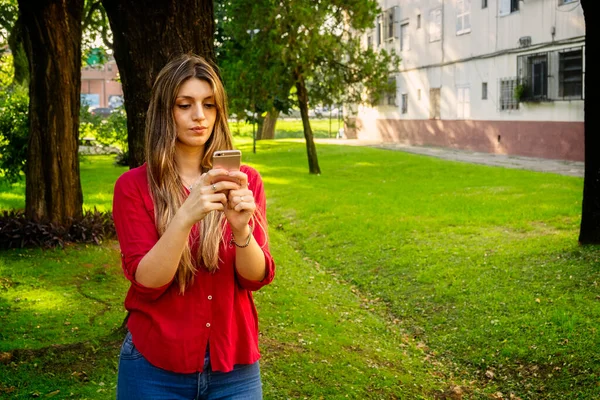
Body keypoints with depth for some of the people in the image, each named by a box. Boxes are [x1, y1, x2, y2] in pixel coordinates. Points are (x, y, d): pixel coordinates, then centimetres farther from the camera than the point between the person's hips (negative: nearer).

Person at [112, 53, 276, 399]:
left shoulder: (245, 181, 0)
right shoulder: (133, 186, -6)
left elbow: (257, 277, -7)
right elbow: (146, 282, -14)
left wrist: (240, 228, -26)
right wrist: (186, 215, -28)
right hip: (156, 367, -2)